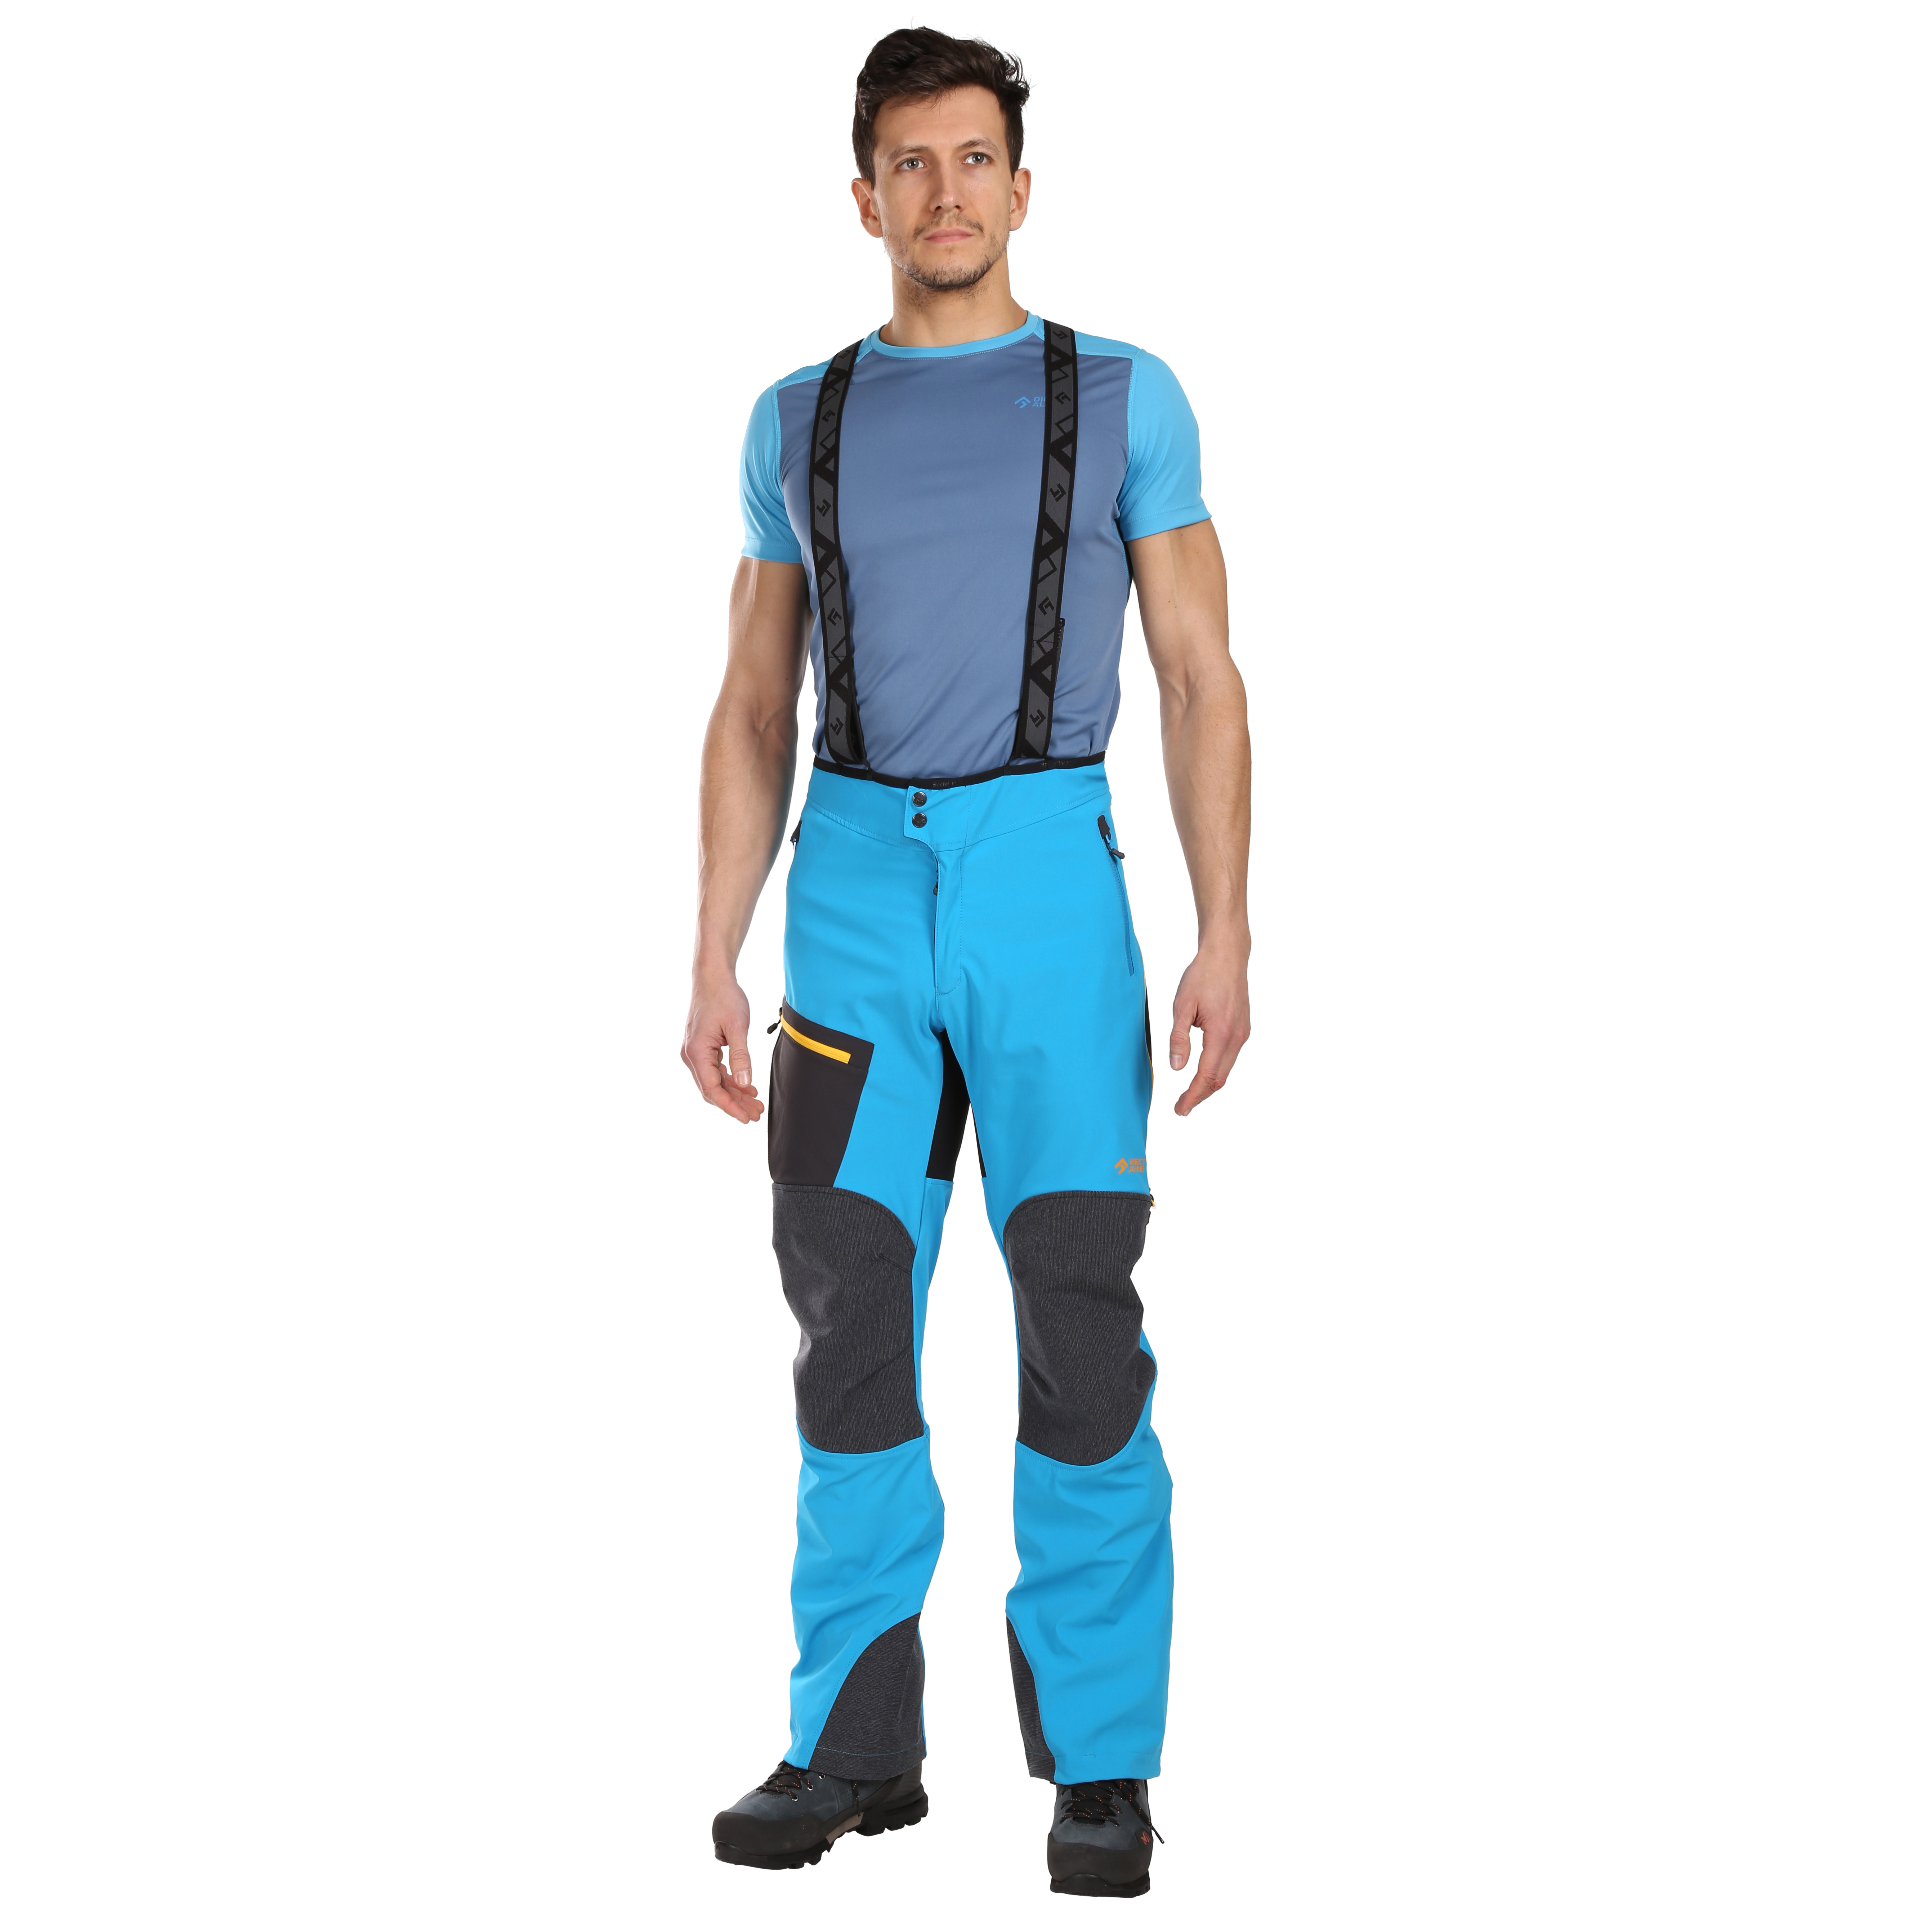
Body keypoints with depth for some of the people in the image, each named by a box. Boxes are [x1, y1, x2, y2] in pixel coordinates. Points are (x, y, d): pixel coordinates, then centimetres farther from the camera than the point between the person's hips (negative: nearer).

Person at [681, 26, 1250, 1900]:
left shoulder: (1125, 399, 6)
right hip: (855, 897, 3)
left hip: (1050, 880, -3)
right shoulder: (800, 423, 14)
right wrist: (712, 968, 5)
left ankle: (1101, 1761, 1)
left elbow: (1203, 684, 2)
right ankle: (856, 1746, 10)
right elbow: (753, 715, 14)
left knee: (1077, 1317, -8)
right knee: (850, 1323, 1)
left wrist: (1226, 941, -8)